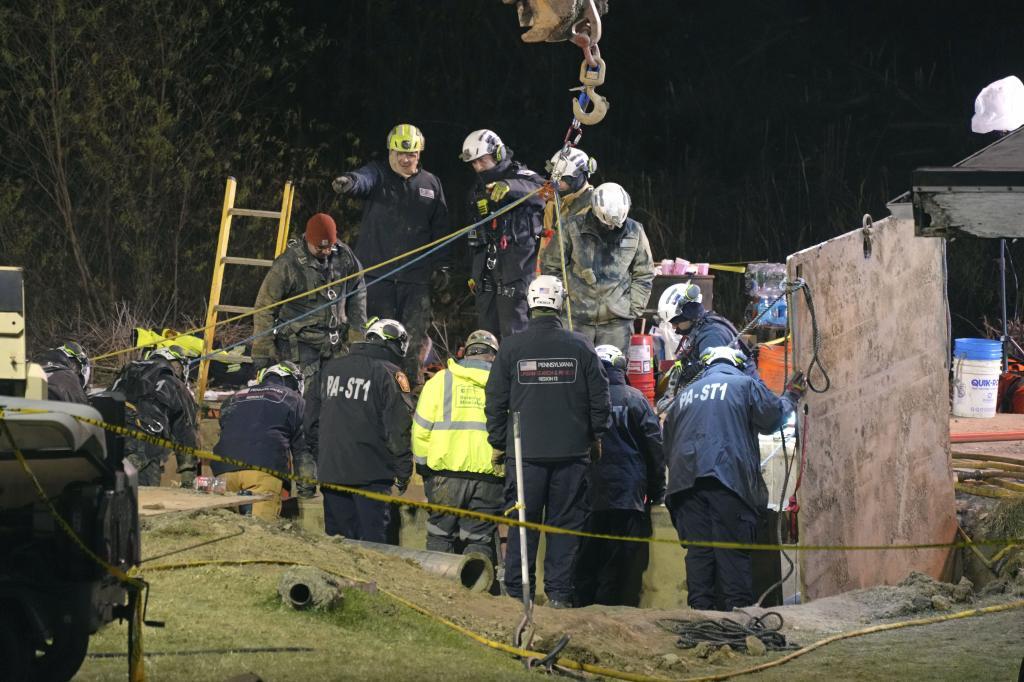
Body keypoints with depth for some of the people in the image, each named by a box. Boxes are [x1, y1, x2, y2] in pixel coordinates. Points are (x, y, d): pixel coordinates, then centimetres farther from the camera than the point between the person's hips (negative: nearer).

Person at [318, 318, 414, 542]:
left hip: (331, 469, 5)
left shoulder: (331, 368, 11)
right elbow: (398, 428, -9)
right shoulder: (391, 375, -8)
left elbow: (319, 417, 19)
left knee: (337, 537, 10)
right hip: (371, 472, -5)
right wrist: (403, 471, -2)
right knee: (372, 540, -2)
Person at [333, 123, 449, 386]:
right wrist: (349, 182, -46)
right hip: (377, 274, -2)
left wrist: (441, 263, 11)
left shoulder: (431, 184, 14)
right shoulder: (379, 175, 3)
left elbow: (440, 227, 19)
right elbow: (364, 179, -22)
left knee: (415, 337, 2)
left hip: (416, 276, 2)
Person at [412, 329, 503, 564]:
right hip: (489, 475, 0)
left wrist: (423, 465, 14)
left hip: (446, 471, 0)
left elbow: (421, 428, 3)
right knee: (480, 539, 4)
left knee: (441, 536, 10)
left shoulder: (440, 380, 5)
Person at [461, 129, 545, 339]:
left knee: (513, 330, -13)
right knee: (486, 329, 8)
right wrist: (473, 272, 25)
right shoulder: (479, 188, 20)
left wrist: (510, 186, -45)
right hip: (487, 265, 8)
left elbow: (541, 189, -27)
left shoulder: (518, 176, -3)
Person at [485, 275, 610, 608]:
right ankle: (560, 593, 3)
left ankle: (518, 593, 4)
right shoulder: (580, 347, -1)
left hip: (525, 453, 0)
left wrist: (498, 443, 13)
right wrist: (596, 439, 18)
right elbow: (599, 398, 5)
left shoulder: (511, 347, -2)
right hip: (572, 453, 0)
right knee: (565, 524, 5)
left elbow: (496, 401, 3)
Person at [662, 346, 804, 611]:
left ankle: (700, 608, -4)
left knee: (698, 551, 2)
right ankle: (738, 610, -13)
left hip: (685, 479, 4)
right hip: (729, 477, -4)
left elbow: (667, 442, 26)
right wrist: (790, 398, 24)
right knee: (733, 551, -6)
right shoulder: (746, 385, 12)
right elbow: (772, 418, 6)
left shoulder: (685, 394, 26)